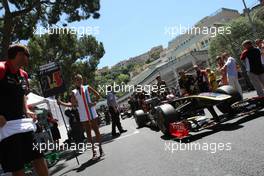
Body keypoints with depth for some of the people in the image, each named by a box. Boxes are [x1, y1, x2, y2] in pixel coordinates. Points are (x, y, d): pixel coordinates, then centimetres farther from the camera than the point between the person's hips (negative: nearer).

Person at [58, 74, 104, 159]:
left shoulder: (87, 87, 1)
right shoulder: (73, 92, 6)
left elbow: (98, 95, 4)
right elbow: (72, 104, 2)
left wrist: (94, 103, -8)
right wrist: (61, 103, -5)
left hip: (92, 114, -2)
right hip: (83, 116, 2)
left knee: (96, 130, 4)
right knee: (88, 133, 5)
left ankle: (100, 148, 15)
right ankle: (94, 151, 12)